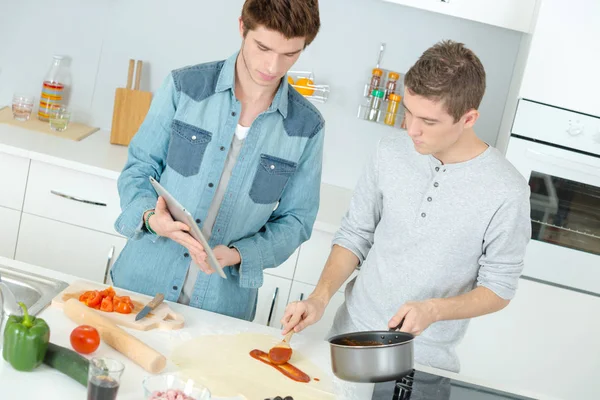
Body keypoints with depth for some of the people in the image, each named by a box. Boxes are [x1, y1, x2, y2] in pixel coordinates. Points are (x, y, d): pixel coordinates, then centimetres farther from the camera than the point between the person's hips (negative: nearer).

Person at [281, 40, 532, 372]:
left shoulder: (507, 192, -18)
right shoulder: (391, 154, -7)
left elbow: (499, 289, -8)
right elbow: (354, 235, 2)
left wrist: (434, 310, -24)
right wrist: (320, 297, -11)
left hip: (424, 357, -3)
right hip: (349, 333, 4)